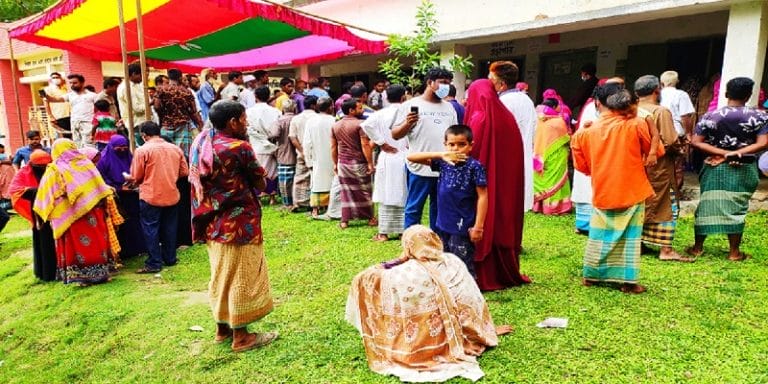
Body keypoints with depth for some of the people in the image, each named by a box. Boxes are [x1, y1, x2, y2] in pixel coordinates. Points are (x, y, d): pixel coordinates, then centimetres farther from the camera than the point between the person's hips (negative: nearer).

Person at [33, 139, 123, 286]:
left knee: (79, 243, 3)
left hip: (72, 214, -3)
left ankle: (84, 276, 7)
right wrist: (104, 207, 12)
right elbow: (101, 188, 6)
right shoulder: (86, 163, 5)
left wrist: (45, 213, 8)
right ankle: (101, 273, 14)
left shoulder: (54, 169, -4)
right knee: (97, 240, 9)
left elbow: (47, 194, -3)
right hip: (94, 210, 3)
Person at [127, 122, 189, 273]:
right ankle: (170, 258, 25)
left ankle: (154, 263, 6)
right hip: (172, 196, 4)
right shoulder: (175, 148, 3)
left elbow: (136, 177, -7)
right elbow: (184, 172, 6)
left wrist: (128, 178, 15)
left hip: (151, 197, -4)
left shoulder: (142, 150, -9)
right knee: (170, 228, 15)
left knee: (151, 230, 4)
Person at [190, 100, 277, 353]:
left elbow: (199, 180, 11)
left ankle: (222, 328, 32)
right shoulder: (239, 147, -18)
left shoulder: (200, 141, 4)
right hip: (238, 223, -8)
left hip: (212, 222, 8)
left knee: (221, 275, 19)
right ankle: (241, 336, 15)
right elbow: (260, 183, -8)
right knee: (241, 278, 4)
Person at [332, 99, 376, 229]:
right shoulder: (360, 124, -12)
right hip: (359, 163, -5)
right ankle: (371, 218, 18)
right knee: (365, 191, 8)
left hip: (343, 163, 5)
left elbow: (333, 147, 9)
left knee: (346, 192, 10)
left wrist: (335, 164, 16)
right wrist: (370, 163, -13)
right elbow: (365, 145, -17)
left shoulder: (335, 126, 7)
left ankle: (344, 221, 10)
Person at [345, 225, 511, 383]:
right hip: (449, 342, 3)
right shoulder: (452, 262, -7)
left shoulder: (402, 274, -17)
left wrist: (396, 262, -3)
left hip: (416, 346, -3)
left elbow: (362, 279, -11)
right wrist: (490, 329, 14)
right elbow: (472, 300, 0)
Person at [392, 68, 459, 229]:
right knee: (414, 208, 3)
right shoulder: (410, 105, -1)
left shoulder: (449, 107, 15)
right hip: (420, 168, -5)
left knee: (439, 209, 15)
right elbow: (395, 134, -1)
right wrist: (407, 124, -20)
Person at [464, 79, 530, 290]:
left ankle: (486, 278, 10)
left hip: (485, 182, -6)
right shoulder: (507, 116, 5)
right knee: (504, 222, 16)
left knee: (485, 226, 4)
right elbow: (513, 153, 8)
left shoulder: (479, 118, -12)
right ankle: (509, 273, 27)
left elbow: (472, 153, -14)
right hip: (507, 184, 6)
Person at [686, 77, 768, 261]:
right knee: (737, 208, 8)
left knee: (707, 205, 9)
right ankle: (734, 252, 15)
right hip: (744, 169, 0)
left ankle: (697, 247, 17)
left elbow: (696, 142, -12)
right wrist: (737, 153, -13)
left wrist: (722, 153, -12)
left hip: (715, 168, 0)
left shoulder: (711, 115, -6)